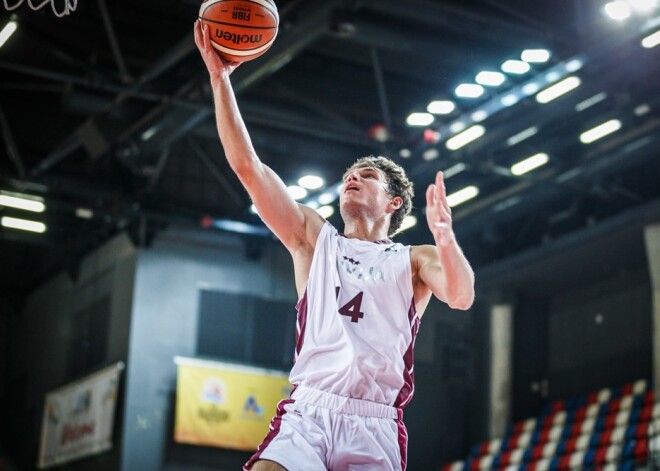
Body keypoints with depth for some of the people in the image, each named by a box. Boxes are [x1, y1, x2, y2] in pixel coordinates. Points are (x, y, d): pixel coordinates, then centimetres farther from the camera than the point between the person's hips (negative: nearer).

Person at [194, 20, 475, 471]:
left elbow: (462, 297, -5)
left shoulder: (415, 260, 16)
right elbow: (247, 166, 12)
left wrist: (445, 237, -24)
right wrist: (220, 76, 6)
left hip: (375, 427, 0)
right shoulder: (314, 236, 19)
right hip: (306, 415, 1)